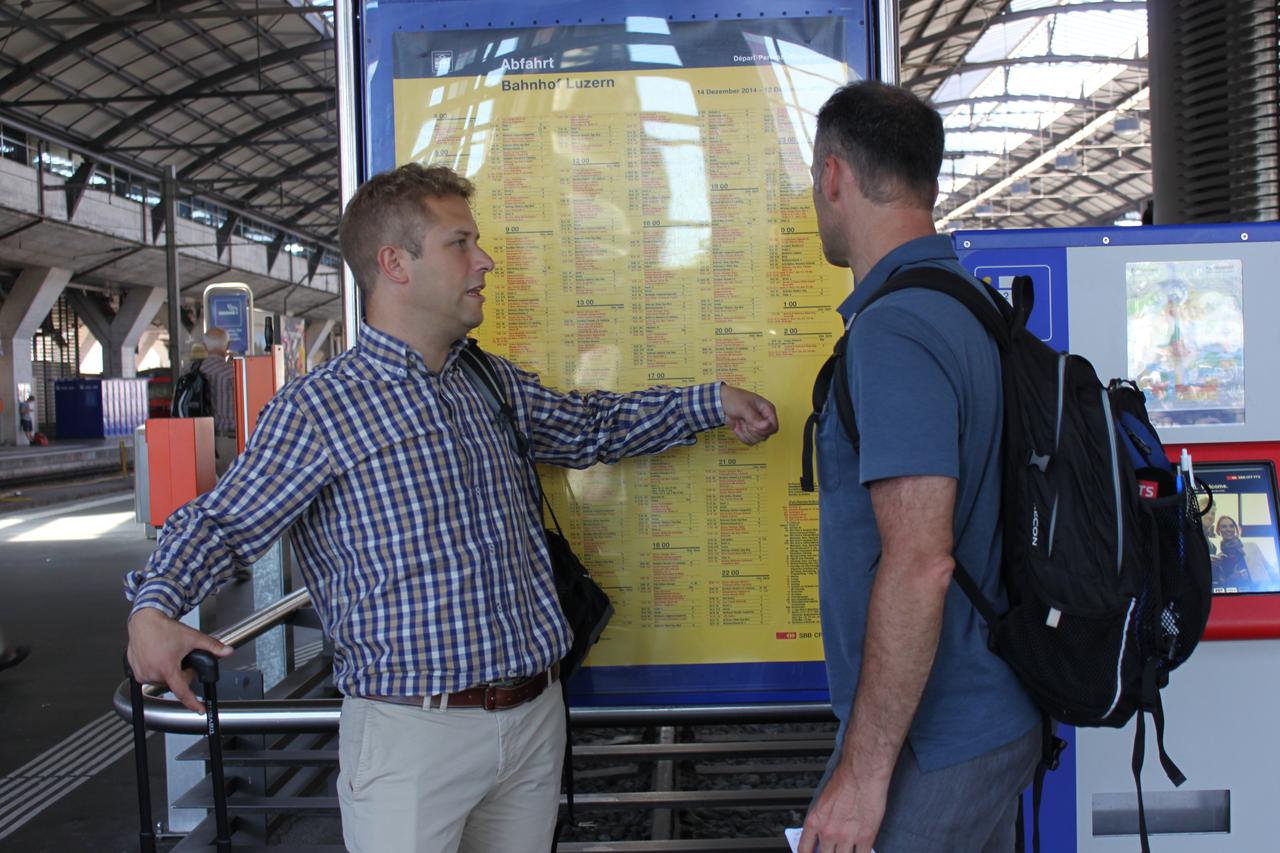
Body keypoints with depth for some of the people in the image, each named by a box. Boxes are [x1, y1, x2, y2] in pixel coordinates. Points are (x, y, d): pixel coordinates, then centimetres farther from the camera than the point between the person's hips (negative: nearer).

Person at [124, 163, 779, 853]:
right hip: (411, 731, -6)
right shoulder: (317, 408, -9)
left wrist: (712, 403, 19)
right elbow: (222, 522, -4)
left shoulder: (495, 385, 10)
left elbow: (588, 426, 25)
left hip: (535, 718, 6)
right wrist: (153, 606, -22)